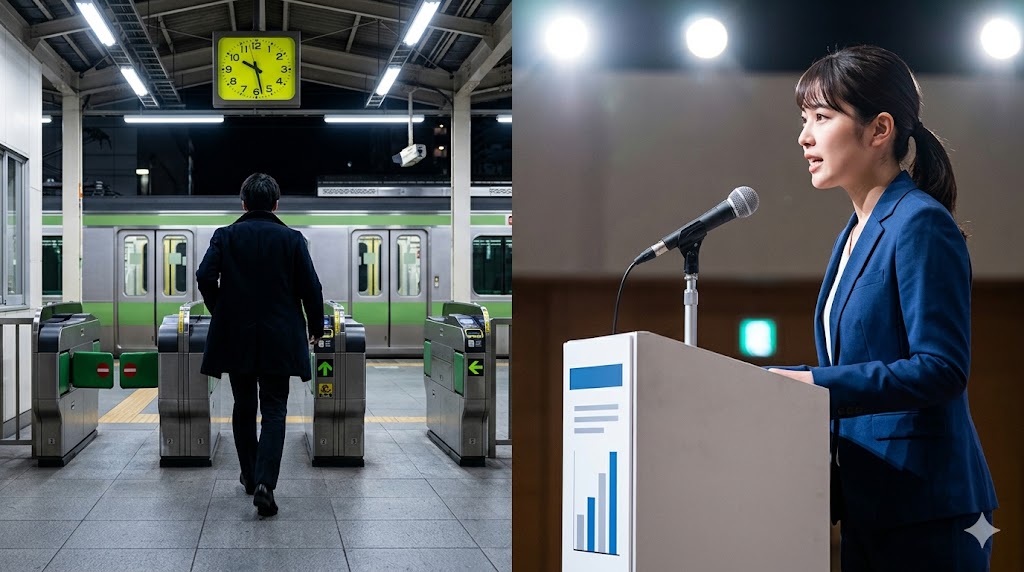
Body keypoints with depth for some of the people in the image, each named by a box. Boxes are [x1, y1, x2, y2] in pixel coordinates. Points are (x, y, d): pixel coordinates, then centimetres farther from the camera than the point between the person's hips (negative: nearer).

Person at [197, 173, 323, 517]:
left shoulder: (225, 236, 0)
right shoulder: (292, 239, -2)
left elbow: (205, 277, -11)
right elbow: (310, 288, -4)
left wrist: (221, 312, 6)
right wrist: (315, 327, 11)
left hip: (235, 337, 2)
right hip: (278, 340, -1)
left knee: (243, 407, 17)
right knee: (274, 411, 0)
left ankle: (249, 477, 26)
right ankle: (264, 483, -16)